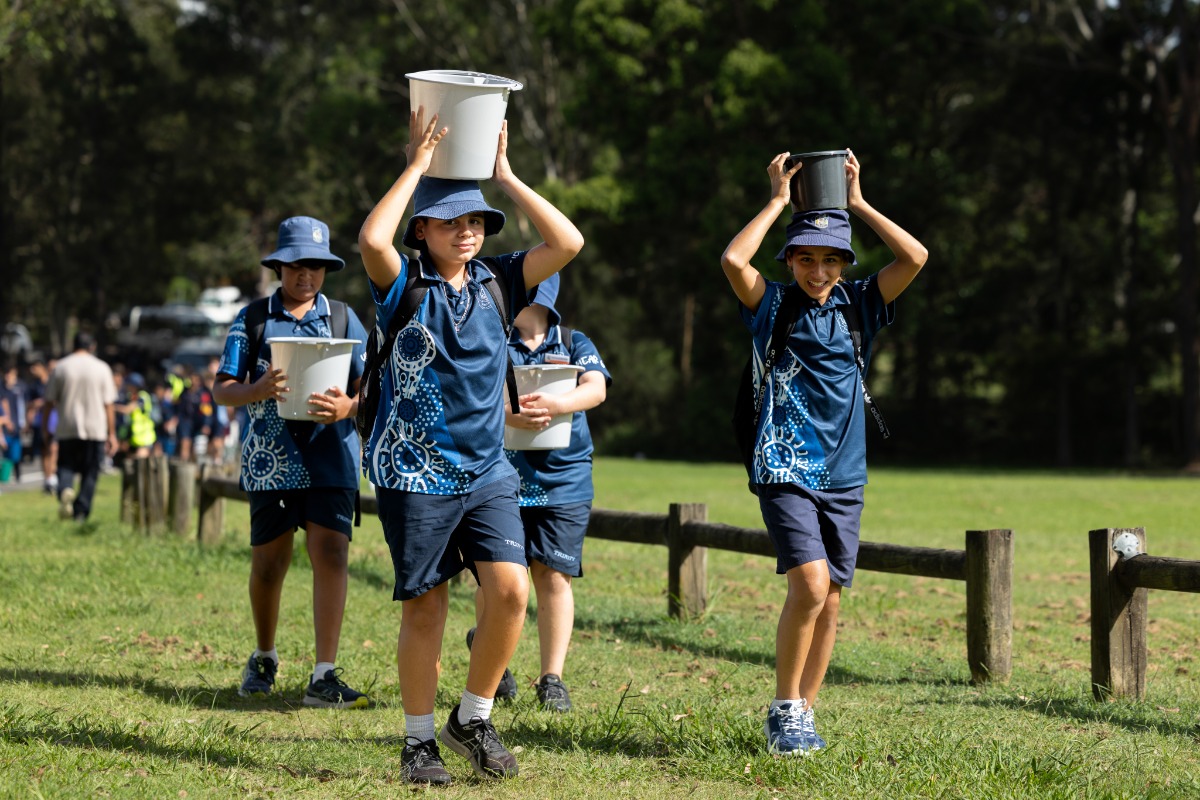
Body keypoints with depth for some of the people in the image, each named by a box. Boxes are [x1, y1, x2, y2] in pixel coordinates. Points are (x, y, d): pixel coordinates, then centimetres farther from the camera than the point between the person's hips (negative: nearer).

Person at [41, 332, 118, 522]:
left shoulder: (60, 367, 3)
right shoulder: (102, 368, 1)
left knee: (66, 465, 8)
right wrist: (112, 434, 4)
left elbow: (49, 401, 5)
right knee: (90, 473, 7)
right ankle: (81, 512, 4)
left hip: (67, 429, 1)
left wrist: (45, 426, 17)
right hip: (95, 429, -1)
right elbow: (108, 405, 0)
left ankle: (65, 489, -24)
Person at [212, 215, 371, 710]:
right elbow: (222, 390, 3)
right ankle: (263, 658, 32)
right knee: (267, 563, 8)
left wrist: (348, 406, -18)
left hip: (330, 457, 0)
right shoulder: (252, 321, 7)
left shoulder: (343, 319, 9)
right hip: (271, 459, 0)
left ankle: (325, 676, -14)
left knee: (330, 554, -13)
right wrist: (258, 390, -19)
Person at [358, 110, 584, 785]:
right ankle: (420, 740, 15)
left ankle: (474, 718, 5)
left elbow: (568, 242, -2)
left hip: (488, 470, 3)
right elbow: (372, 240, -23)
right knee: (424, 605, 2)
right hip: (416, 471, -3)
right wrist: (418, 164, -14)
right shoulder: (405, 286, -2)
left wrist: (507, 176, -2)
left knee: (511, 589, -14)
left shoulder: (498, 282, 9)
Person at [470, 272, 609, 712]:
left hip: (563, 479, 0)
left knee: (554, 576, -2)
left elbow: (595, 388, -9)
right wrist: (508, 413, -31)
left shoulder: (574, 344, 9)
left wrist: (554, 403, -30)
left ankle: (552, 678, 8)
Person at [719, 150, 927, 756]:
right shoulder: (773, 306, 2)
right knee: (810, 583, -19)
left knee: (829, 599, 4)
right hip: (785, 469, -4)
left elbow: (914, 257, -3)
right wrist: (778, 201, -7)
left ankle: (805, 712, 17)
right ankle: (783, 710, -6)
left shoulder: (857, 307, 9)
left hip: (844, 474, 4)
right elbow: (733, 260, -17)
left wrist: (857, 203, 1)